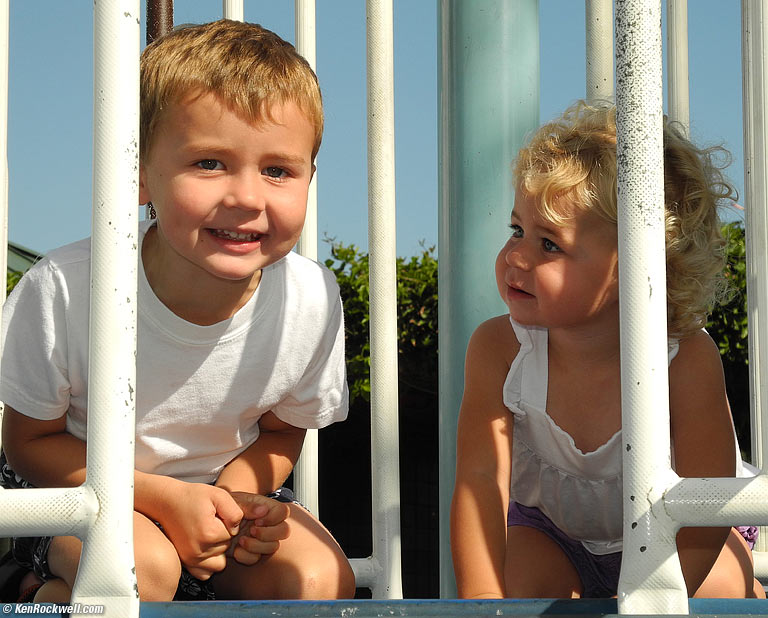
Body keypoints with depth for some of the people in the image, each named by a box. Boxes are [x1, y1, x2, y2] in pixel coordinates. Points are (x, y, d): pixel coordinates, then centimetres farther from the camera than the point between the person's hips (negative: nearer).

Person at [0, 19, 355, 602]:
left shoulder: (312, 298, -18)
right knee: (141, 567, -34)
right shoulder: (66, 288, -27)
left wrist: (233, 498, -21)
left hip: (220, 485, 4)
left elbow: (283, 429, 2)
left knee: (322, 580, -19)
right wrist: (164, 497, -27)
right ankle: (53, 592, -4)